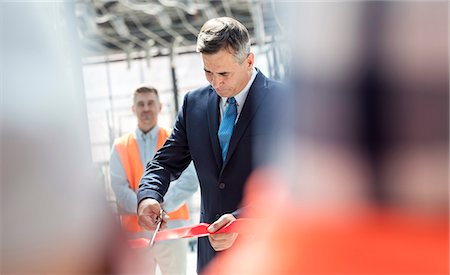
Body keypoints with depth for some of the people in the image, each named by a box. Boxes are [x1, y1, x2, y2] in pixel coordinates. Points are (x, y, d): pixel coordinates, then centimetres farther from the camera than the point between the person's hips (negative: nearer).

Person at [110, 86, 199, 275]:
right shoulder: (120, 147, 10)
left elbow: (190, 181, -4)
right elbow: (119, 188, 0)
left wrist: (162, 205, -17)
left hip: (172, 226, -1)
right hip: (135, 230, 1)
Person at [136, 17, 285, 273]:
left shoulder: (282, 100, -11)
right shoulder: (195, 103, 5)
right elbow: (168, 161, 9)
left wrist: (242, 220, -30)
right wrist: (149, 195, -12)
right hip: (212, 250, 5)